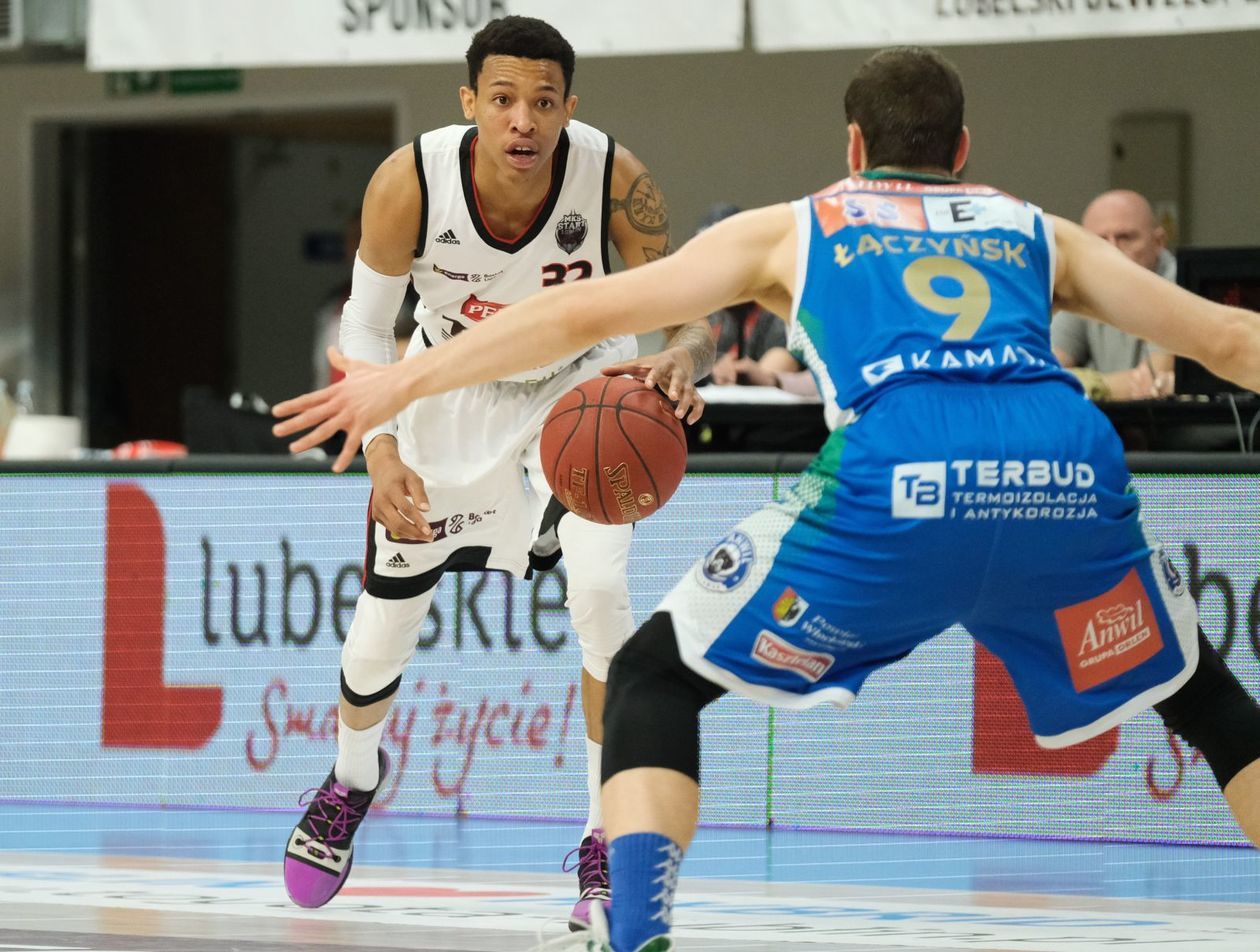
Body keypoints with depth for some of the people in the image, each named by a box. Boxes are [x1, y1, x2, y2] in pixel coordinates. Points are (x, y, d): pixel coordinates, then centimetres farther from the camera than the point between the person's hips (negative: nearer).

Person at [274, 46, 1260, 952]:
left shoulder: (791, 229, 30)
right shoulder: (1038, 232, 33)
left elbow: (586, 311, 28)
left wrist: (402, 383, 35)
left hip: (897, 484, -2)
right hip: (1068, 477, 2)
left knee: (654, 676, 16)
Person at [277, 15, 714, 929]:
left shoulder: (615, 178, -32)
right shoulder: (408, 183, -31)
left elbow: (696, 312, -24)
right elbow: (367, 325, -15)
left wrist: (680, 357, -49)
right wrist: (382, 450, -29)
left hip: (582, 382, -1)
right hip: (453, 389, 1)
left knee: (601, 593, -22)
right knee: (383, 624, 8)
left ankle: (607, 847, -5)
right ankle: (352, 779, 44)